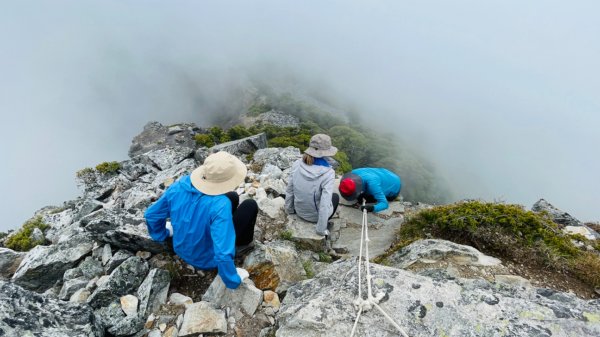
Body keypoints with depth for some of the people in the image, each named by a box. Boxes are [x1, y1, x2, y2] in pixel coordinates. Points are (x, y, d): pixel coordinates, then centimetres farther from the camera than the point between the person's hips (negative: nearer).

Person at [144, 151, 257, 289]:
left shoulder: (179, 186, -19)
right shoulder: (219, 206, -38)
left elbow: (151, 215, -3)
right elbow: (223, 254, -38)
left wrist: (162, 235, 15)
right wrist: (233, 280, -20)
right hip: (207, 259, -5)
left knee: (233, 197, 13)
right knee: (250, 205, 2)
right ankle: (244, 242, 26)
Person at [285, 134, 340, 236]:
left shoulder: (297, 164, -17)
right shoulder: (328, 173, -30)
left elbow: (289, 190, -7)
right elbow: (324, 204, -27)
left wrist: (289, 209, 10)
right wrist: (321, 229, -14)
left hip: (299, 210, 4)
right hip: (316, 215, -4)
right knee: (335, 196, 29)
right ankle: (323, 225, 19)